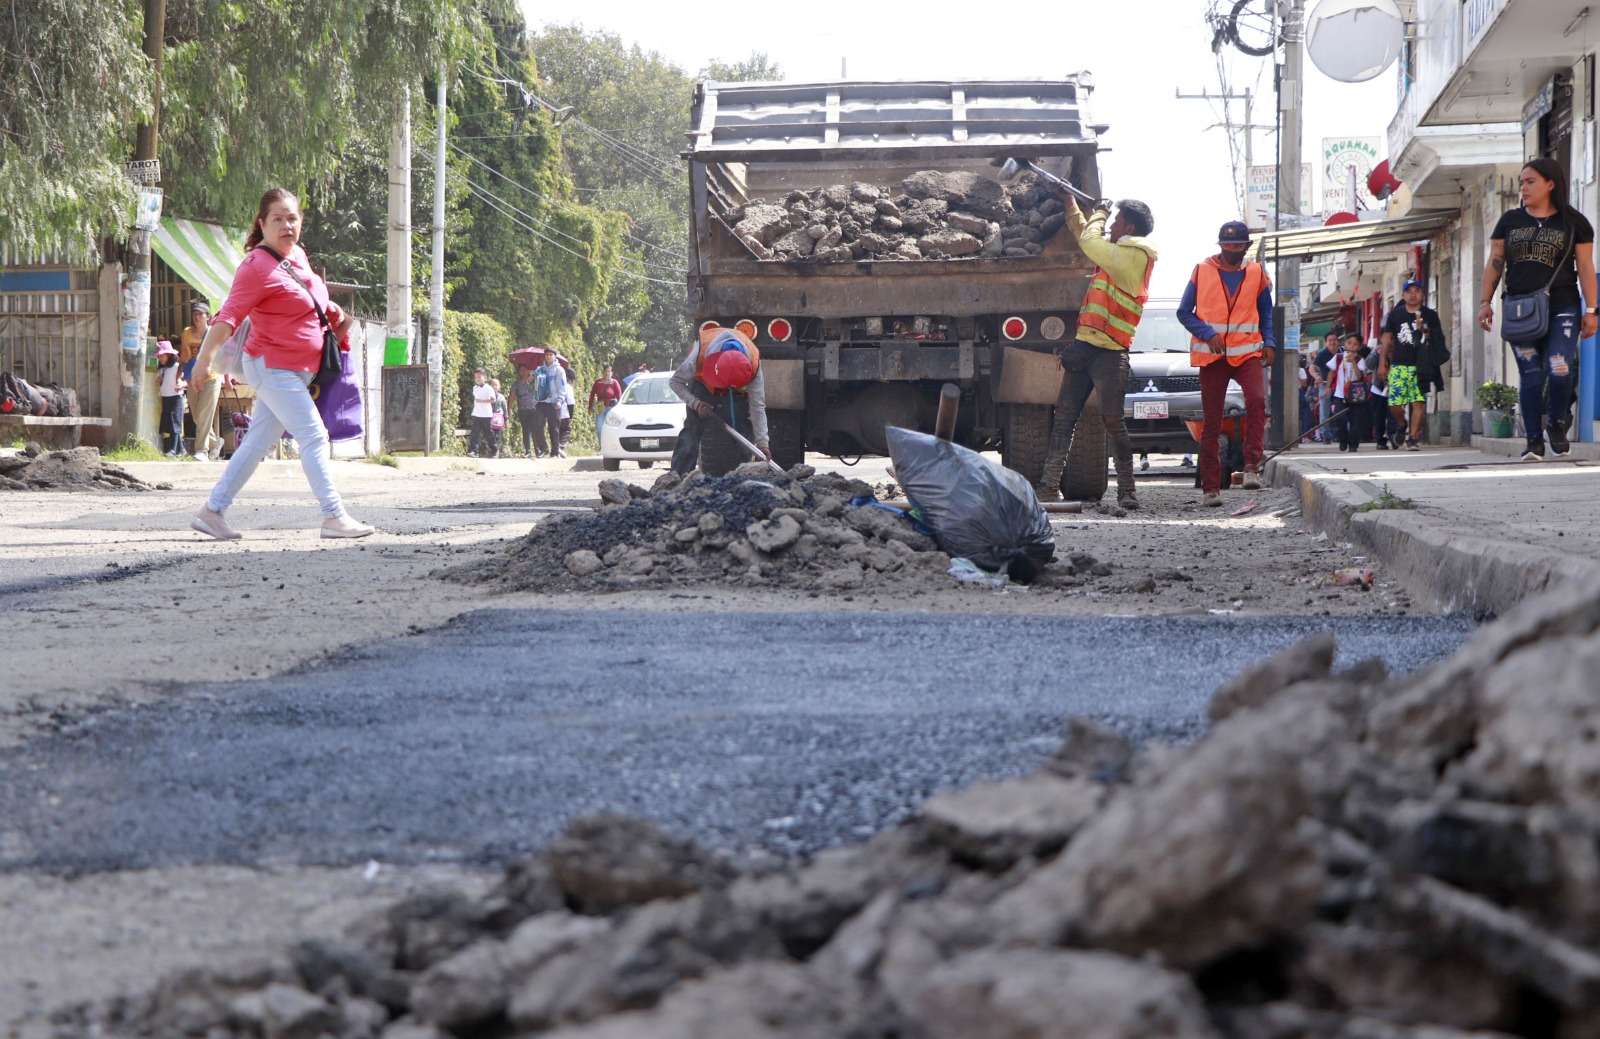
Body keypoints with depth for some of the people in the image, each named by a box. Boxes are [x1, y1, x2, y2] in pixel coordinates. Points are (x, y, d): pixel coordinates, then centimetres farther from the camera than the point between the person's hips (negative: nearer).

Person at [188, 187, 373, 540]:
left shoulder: (297, 255, 9)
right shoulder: (257, 266, -18)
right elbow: (230, 315, -27)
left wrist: (339, 317, 30)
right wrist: (205, 356, -36)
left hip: (298, 371, 9)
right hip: (273, 366, -9)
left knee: (259, 441, 10)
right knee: (314, 436, -9)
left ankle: (212, 511, 15)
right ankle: (334, 517, -5)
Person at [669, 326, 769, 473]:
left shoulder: (753, 364, -35)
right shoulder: (699, 355, -39)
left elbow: (758, 406, -26)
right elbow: (675, 381, -20)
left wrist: (762, 443, -29)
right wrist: (696, 404, -34)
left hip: (737, 393, 1)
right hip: (703, 385, -1)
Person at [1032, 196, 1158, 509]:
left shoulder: (1135, 256, -9)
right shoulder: (1116, 253, 20)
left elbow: (1089, 241, -13)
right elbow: (1083, 234, 36)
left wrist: (1099, 213, 5)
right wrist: (1070, 201, 36)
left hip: (1109, 353, -9)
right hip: (1083, 347, 9)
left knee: (1112, 419, -12)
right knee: (1063, 417, 6)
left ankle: (1126, 491, -7)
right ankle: (1050, 486, 7)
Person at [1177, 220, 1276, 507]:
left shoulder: (1257, 274, 8)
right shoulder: (1202, 272, 4)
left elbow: (1266, 314, 19)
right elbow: (1184, 313, 4)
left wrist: (1269, 343, 2)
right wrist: (1208, 334, -12)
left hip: (1248, 352, 0)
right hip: (1211, 356, 0)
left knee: (1257, 400, -26)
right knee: (1211, 421, 0)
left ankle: (1252, 466, -23)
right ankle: (1211, 487, 4)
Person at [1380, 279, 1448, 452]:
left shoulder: (1430, 315, 7)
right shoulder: (1395, 315, 9)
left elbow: (1439, 341, 8)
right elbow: (1387, 339, 12)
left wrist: (1424, 331, -11)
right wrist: (1382, 363, 7)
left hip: (1420, 365, -1)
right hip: (1399, 366, 1)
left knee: (1418, 402, -9)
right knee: (1395, 404, -6)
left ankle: (1413, 436, -3)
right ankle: (1403, 425, 23)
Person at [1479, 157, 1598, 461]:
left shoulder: (1573, 222, 4)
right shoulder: (1510, 221, 12)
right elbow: (1494, 263, 13)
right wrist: (1485, 302, 4)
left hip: (1562, 309, -2)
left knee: (1559, 370, -15)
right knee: (1531, 376, -1)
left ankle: (1557, 425, 11)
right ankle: (1534, 441, 4)